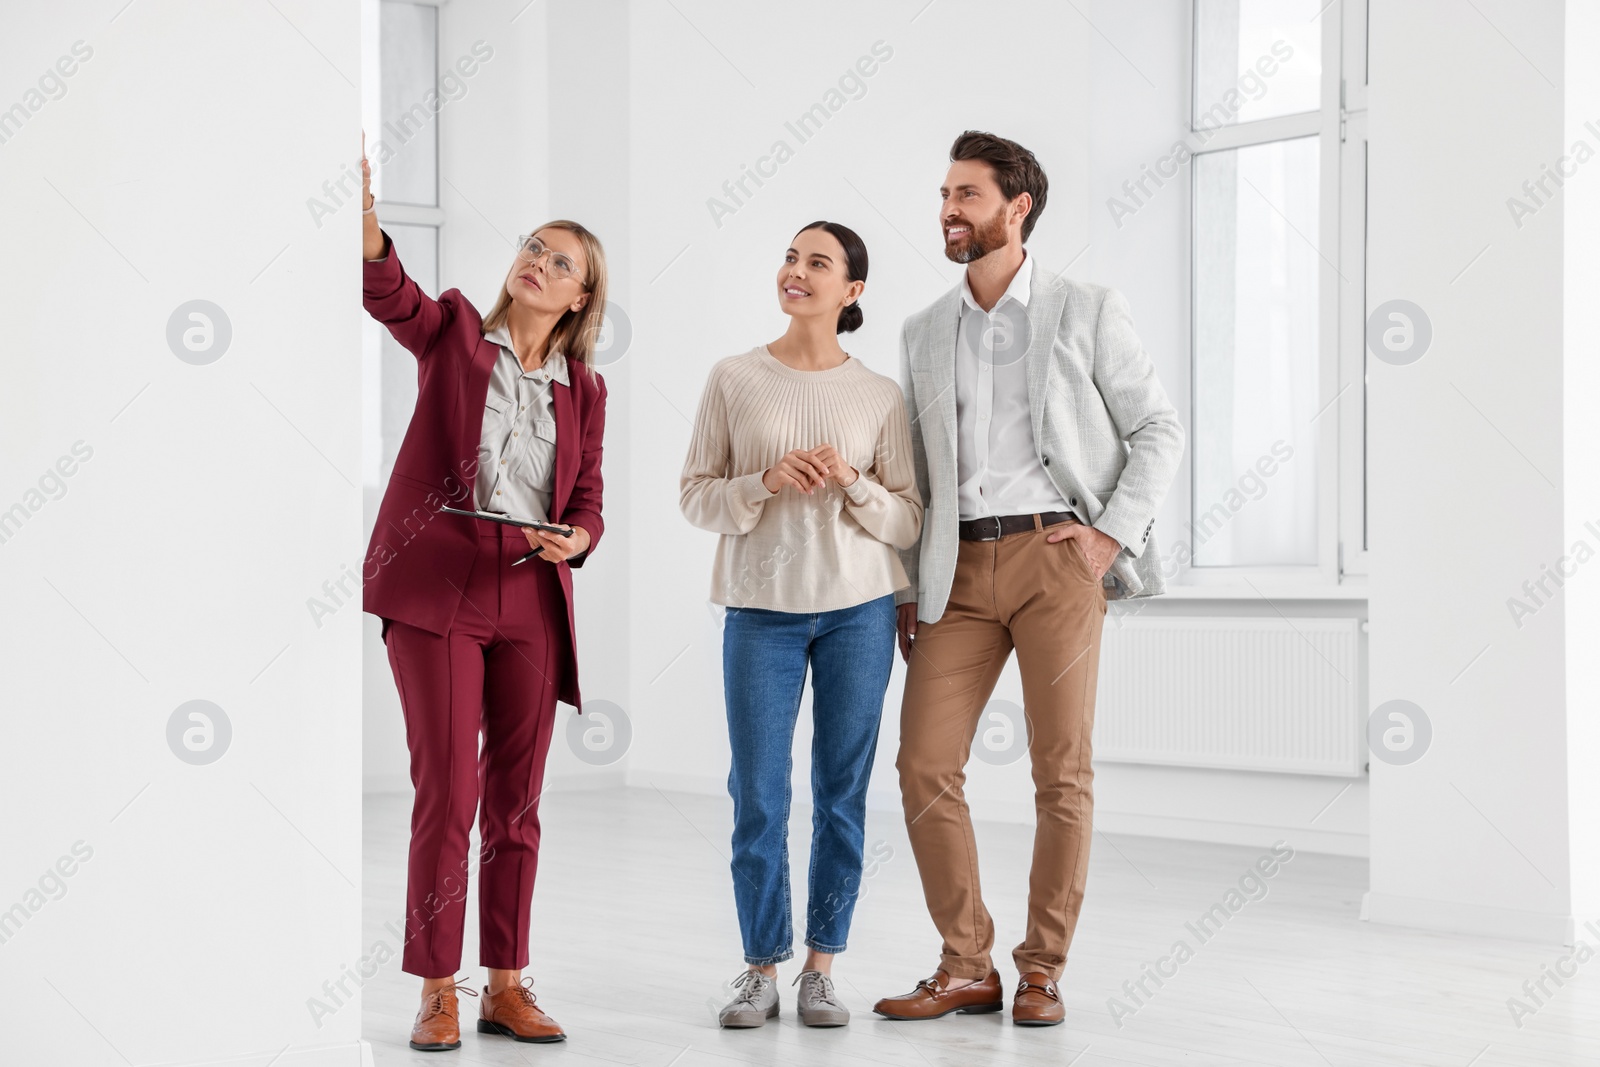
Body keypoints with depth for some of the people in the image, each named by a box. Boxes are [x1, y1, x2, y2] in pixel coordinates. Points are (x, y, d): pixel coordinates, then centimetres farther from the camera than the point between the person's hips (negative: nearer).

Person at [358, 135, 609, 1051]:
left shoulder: (584, 388, 13)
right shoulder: (454, 331, 7)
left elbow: (589, 500, 13)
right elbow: (387, 288, -13)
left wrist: (573, 539, -10)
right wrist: (364, 210, -32)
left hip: (531, 596, 3)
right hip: (436, 581, -3)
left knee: (517, 797, 6)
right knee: (447, 791, -6)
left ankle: (507, 987, 16)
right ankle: (438, 993, 3)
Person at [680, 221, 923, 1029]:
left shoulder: (880, 396, 3)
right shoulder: (733, 379, 2)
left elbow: (909, 521, 3)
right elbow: (694, 493, 2)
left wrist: (851, 483, -15)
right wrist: (768, 483, -15)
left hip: (858, 607, 1)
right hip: (761, 607, 0)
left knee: (842, 793, 5)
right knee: (758, 797, 1)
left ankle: (821, 968, 16)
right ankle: (761, 969, 14)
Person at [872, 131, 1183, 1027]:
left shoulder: (1088, 312, 4)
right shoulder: (925, 332, 16)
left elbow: (1160, 428, 5)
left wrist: (1114, 532, -7)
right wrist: (909, 592, 11)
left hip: (1055, 556, -3)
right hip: (960, 568, 4)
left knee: (1063, 772, -2)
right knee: (925, 767, -4)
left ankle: (1043, 971, 10)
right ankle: (967, 969, 8)